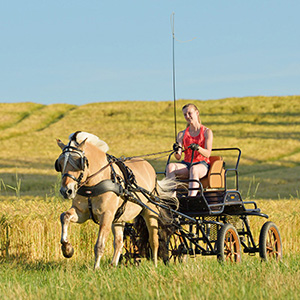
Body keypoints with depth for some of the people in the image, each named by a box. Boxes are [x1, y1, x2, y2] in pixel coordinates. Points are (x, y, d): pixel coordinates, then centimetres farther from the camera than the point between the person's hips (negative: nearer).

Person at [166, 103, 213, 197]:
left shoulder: (207, 132, 5)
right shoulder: (182, 134, 15)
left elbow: (207, 154, -7)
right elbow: (178, 157, 5)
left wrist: (198, 148, -27)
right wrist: (177, 151, -19)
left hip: (202, 165, -4)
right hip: (186, 164, 4)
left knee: (194, 169, -41)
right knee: (170, 166, -30)